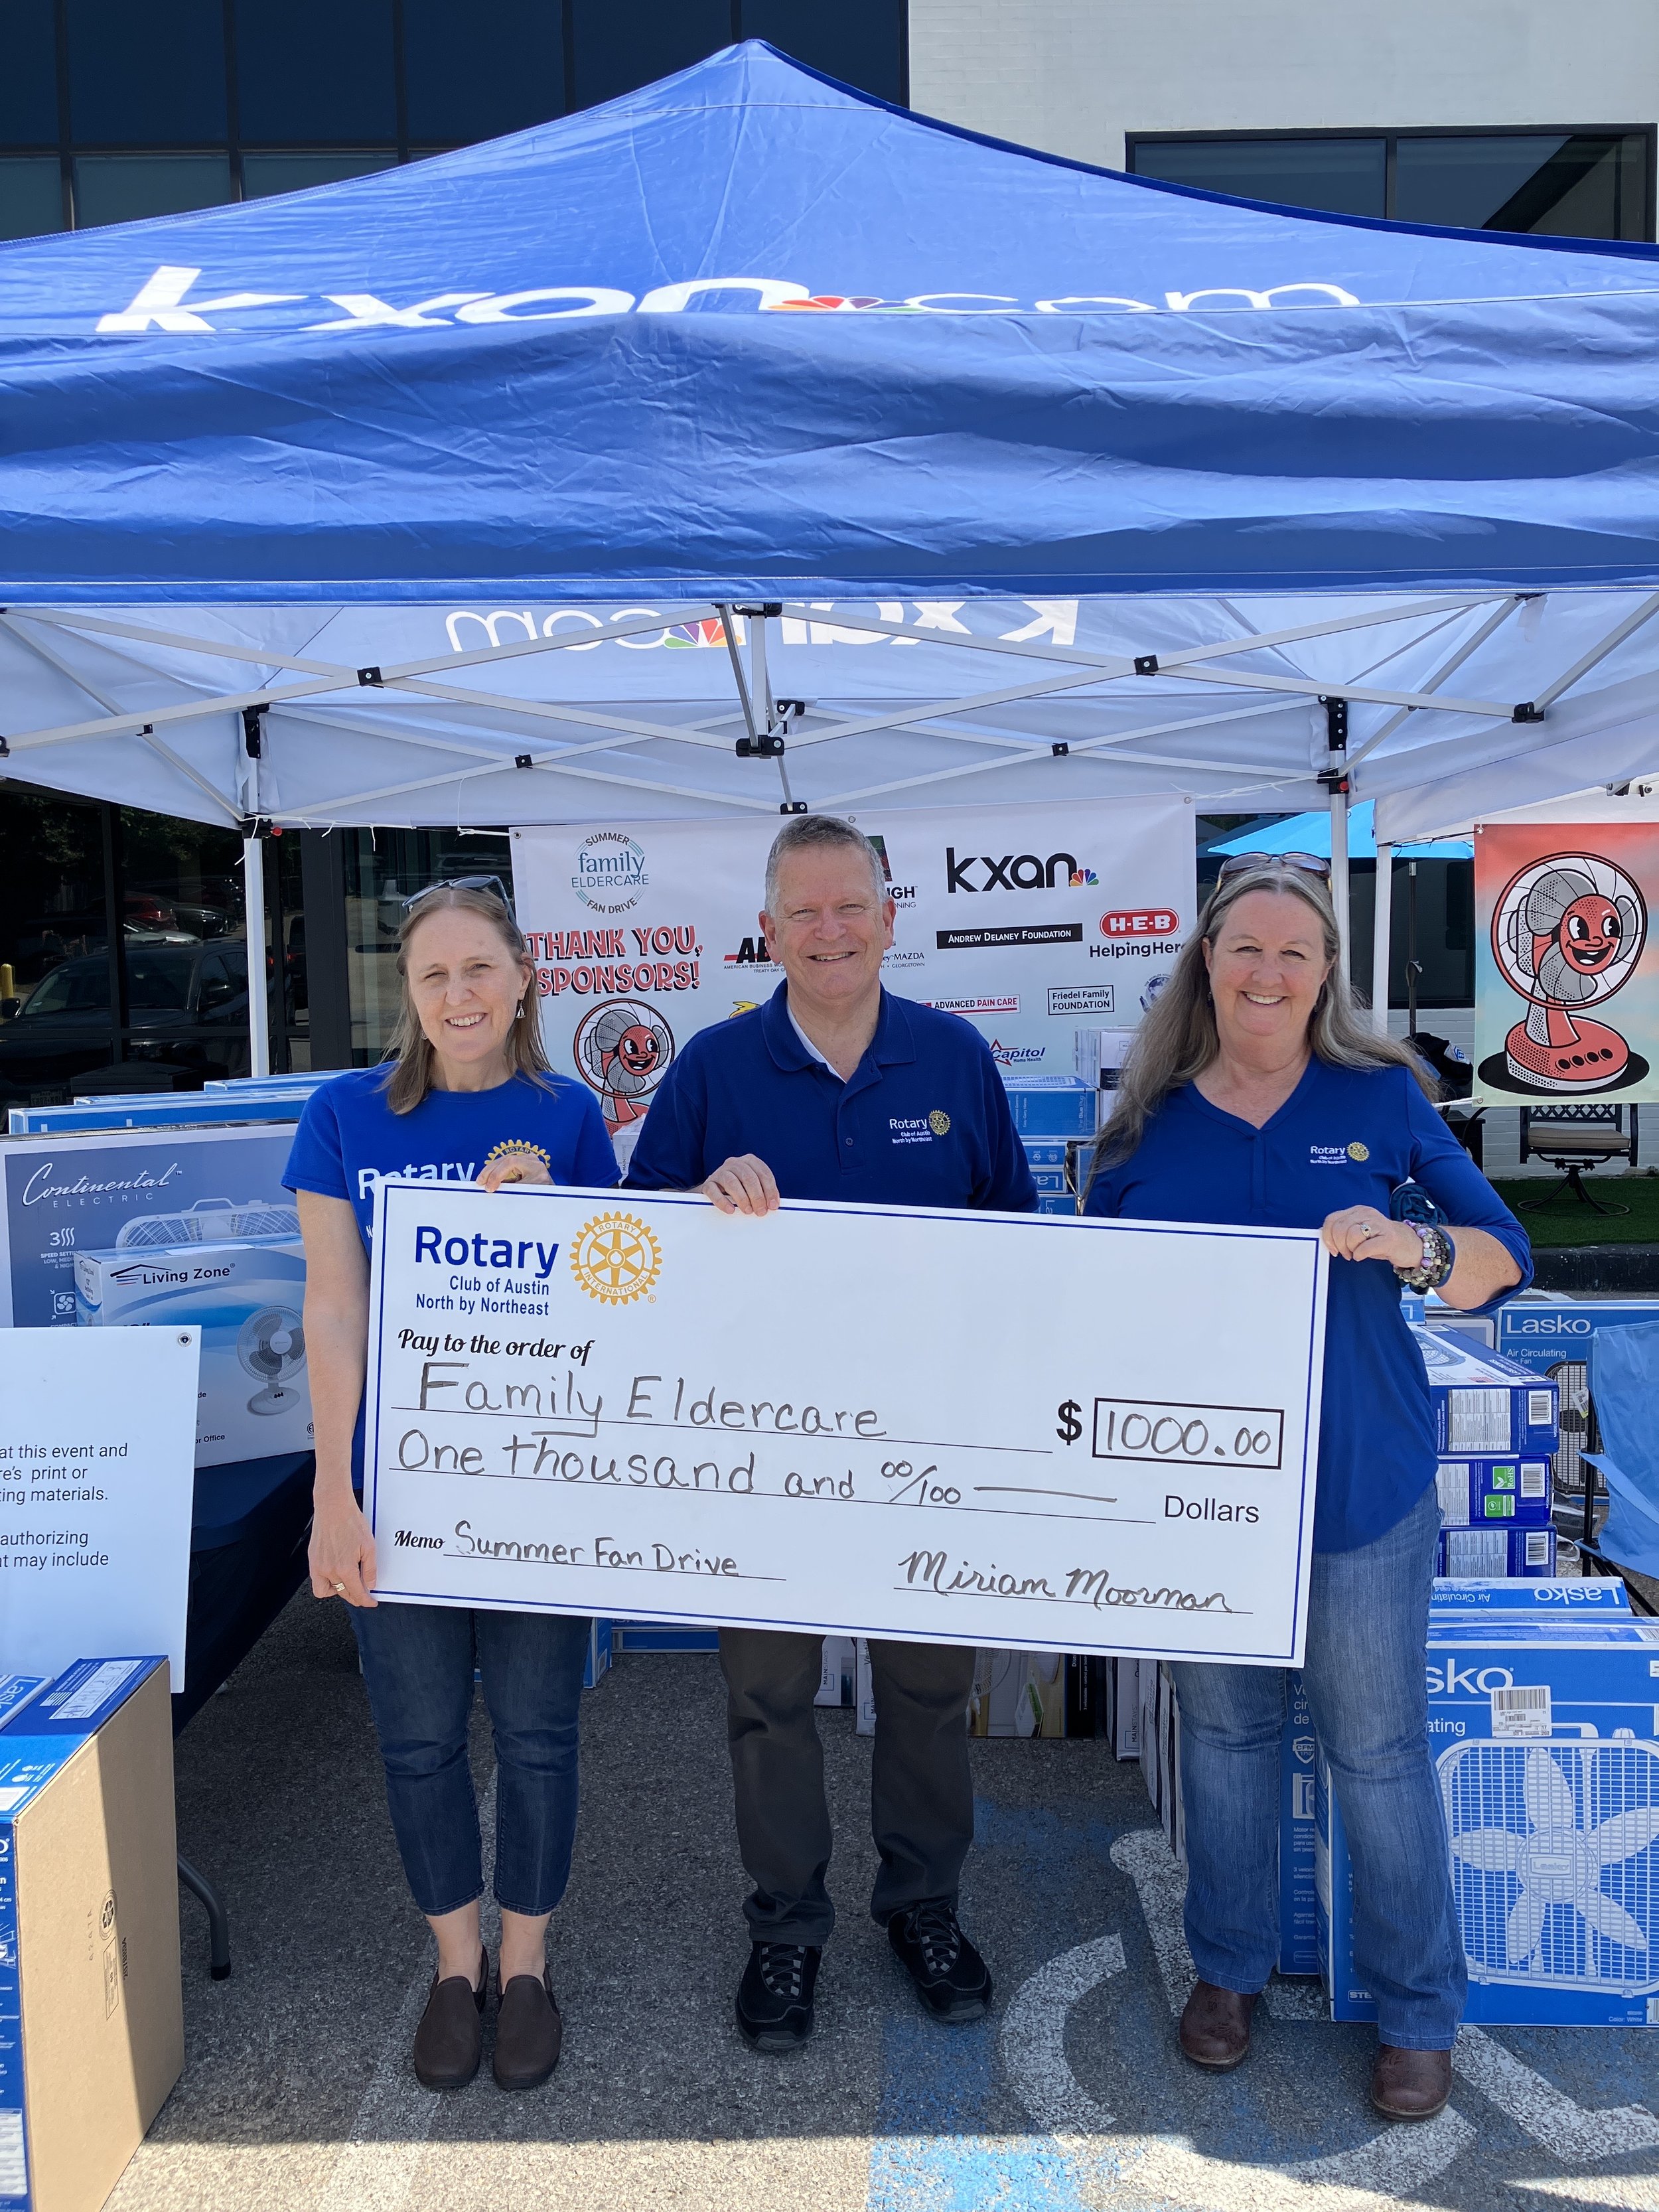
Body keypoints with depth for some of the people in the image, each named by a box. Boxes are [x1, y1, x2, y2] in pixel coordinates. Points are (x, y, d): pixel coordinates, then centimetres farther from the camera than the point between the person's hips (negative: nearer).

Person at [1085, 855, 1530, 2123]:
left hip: (1359, 1482, -1)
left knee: (1378, 1744, 9)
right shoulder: (1150, 1124, 1)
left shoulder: (1380, 1098, -2)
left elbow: (1504, 1260, -3)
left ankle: (1418, 2008, 30)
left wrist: (1412, 1248, -23)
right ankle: (1231, 1965, 38)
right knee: (1225, 1724, 17)